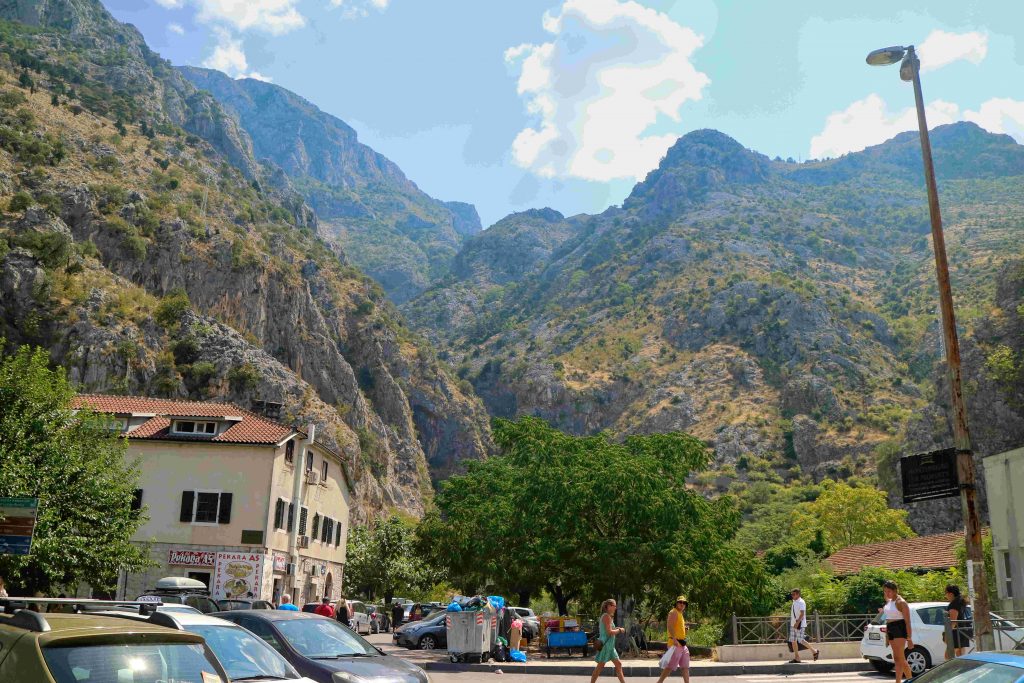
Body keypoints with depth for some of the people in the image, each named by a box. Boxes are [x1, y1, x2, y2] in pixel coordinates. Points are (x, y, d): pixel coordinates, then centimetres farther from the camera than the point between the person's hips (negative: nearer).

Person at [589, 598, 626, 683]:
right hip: (606, 644, -10)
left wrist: (616, 630, 14)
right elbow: (609, 632, -22)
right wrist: (619, 630, -8)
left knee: (618, 664, 11)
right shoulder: (607, 616, -15)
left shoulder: (606, 616, 15)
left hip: (610, 645, 10)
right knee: (600, 666, -4)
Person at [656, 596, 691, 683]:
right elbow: (670, 626, -22)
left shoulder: (680, 614, 20)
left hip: (682, 644, 10)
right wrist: (674, 639, -30)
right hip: (676, 644, -10)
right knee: (670, 666, -9)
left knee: (685, 666, 10)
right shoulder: (674, 612, -10)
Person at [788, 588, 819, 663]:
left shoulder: (801, 602, -13)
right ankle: (797, 658, 10)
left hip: (800, 625, -9)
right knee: (793, 641, 6)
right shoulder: (794, 602, 14)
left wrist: (797, 623, -27)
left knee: (800, 640, -10)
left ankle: (814, 651, 8)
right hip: (793, 624, 9)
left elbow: (802, 614, -21)